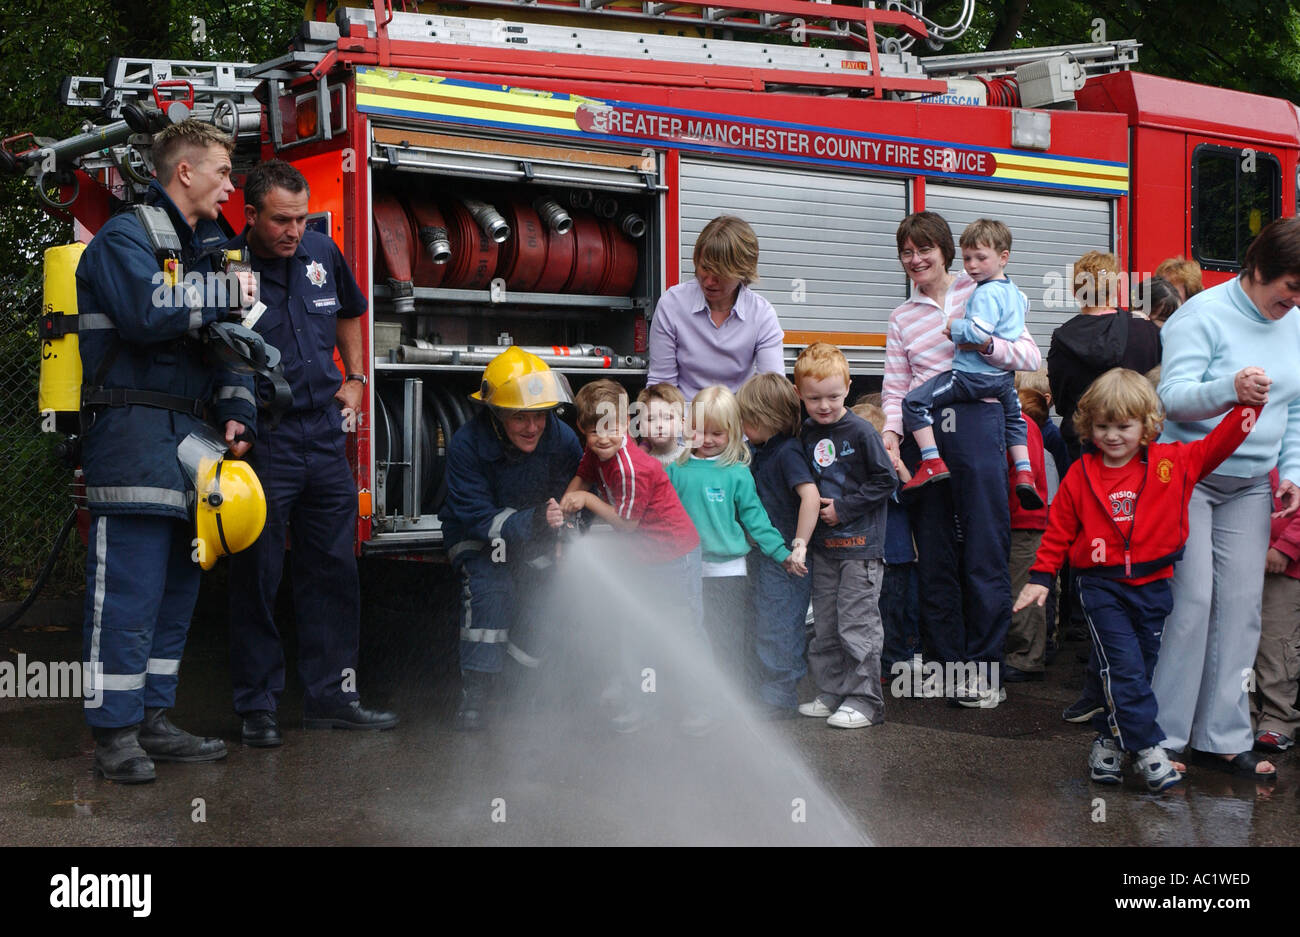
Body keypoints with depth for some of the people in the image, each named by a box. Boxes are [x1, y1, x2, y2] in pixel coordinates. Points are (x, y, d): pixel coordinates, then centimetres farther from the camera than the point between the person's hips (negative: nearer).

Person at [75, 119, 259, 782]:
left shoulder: (203, 247, 21)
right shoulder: (126, 236, -6)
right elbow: (149, 314, -23)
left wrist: (236, 413, 4)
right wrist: (227, 295, -10)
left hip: (187, 433, 9)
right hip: (132, 427, -9)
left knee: (176, 586, 10)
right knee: (127, 589, -8)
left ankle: (152, 721, 18)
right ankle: (115, 734, -3)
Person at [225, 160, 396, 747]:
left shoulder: (321, 252, 6)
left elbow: (348, 313, 26)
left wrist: (354, 379, 18)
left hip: (324, 436, 6)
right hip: (261, 443, -6)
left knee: (333, 571, 10)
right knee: (257, 577, 1)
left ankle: (330, 695, 21)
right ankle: (257, 706, 11)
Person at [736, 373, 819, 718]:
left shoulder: (787, 452, -17)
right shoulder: (758, 450, 11)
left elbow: (810, 496, -28)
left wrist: (799, 544, -26)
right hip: (762, 553, 9)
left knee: (777, 627, -3)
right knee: (763, 626, 16)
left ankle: (778, 699, 6)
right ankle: (775, 691, 26)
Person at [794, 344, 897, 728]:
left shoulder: (861, 431, -11)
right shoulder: (805, 435, 7)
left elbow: (886, 480, -11)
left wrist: (843, 507, -13)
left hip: (860, 542, -6)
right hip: (823, 545, 7)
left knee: (857, 624, -4)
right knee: (825, 625, 12)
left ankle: (863, 700, 3)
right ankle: (831, 693, 23)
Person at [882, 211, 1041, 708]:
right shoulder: (902, 318, 16)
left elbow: (1031, 356, 3)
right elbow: (894, 387, 12)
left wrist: (986, 343, -14)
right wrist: (891, 430, -6)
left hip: (975, 421, -3)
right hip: (922, 431, 3)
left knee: (983, 546, -4)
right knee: (933, 550, 4)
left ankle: (984, 666, 3)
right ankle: (945, 663, 13)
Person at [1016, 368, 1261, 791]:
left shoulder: (1174, 462, 2)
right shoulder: (1080, 474, 1)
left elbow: (1219, 444, 6)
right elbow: (1059, 530, 7)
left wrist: (1248, 403, -7)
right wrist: (1040, 577, 4)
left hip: (1152, 585, 2)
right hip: (1101, 586, -2)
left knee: (1140, 669, 8)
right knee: (1125, 666, -13)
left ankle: (1109, 738, 24)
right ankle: (1148, 749, -9)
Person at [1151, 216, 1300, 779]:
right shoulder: (1203, 316, -12)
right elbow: (1174, 395, -21)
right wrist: (1230, 387, -39)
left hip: (1249, 488, 6)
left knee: (1240, 607, 4)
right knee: (1190, 601, -8)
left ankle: (1222, 737, 11)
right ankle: (1161, 735, 2)